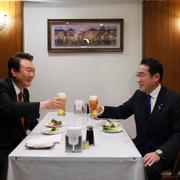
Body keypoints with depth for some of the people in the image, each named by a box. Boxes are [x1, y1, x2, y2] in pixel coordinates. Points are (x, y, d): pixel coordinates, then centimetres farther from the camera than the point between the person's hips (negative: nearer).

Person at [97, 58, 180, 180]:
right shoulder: (139, 94, 4)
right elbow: (122, 111, 15)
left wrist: (159, 153, -30)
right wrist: (102, 109, -4)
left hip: (163, 151, -5)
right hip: (141, 145, 6)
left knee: (148, 169, -32)